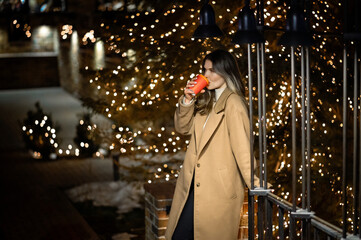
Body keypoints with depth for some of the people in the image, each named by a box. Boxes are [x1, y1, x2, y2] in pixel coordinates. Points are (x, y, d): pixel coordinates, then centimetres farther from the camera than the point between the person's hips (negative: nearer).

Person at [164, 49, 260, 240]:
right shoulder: (207, 101, 12)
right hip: (193, 185, 8)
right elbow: (183, 128, 15)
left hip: (218, 189, -8)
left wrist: (255, 185, -24)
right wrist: (187, 100, 0)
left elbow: (242, 147, -20)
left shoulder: (233, 103, -15)